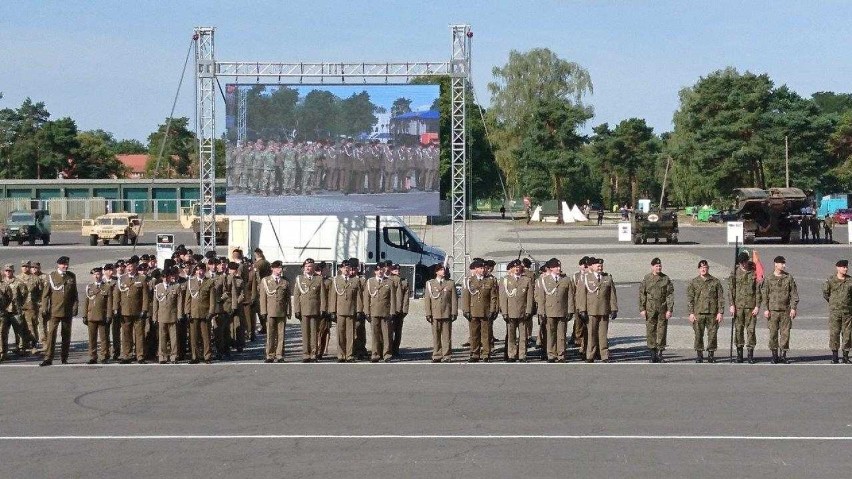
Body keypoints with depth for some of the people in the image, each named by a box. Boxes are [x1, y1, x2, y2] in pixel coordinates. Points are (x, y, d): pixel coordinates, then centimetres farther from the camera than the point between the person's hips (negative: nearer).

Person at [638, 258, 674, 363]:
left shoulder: (666, 279, 4)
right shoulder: (646, 279, 4)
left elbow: (670, 295, 2)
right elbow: (642, 294, 5)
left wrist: (669, 310, -5)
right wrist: (642, 309, -1)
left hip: (663, 309, 0)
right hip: (650, 310, 0)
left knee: (662, 331, -1)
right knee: (651, 331, 0)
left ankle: (660, 353, 6)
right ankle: (653, 353, 8)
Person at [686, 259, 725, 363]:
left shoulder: (715, 282, 7)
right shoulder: (693, 282, 8)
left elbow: (721, 298, 6)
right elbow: (689, 298, 6)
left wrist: (720, 312, -2)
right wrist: (691, 313, -2)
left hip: (712, 313, 0)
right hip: (698, 313, 0)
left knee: (712, 334, 0)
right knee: (698, 335, 0)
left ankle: (711, 354, 10)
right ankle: (699, 354, 9)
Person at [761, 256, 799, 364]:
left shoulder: (789, 277, 6)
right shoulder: (768, 279, 3)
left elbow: (794, 294, 7)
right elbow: (764, 294, 5)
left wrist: (793, 308, -1)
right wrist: (766, 309, -2)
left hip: (786, 310, 1)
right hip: (773, 310, -1)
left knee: (785, 333, -1)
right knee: (773, 333, 0)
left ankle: (783, 355, 8)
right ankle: (774, 355, 9)